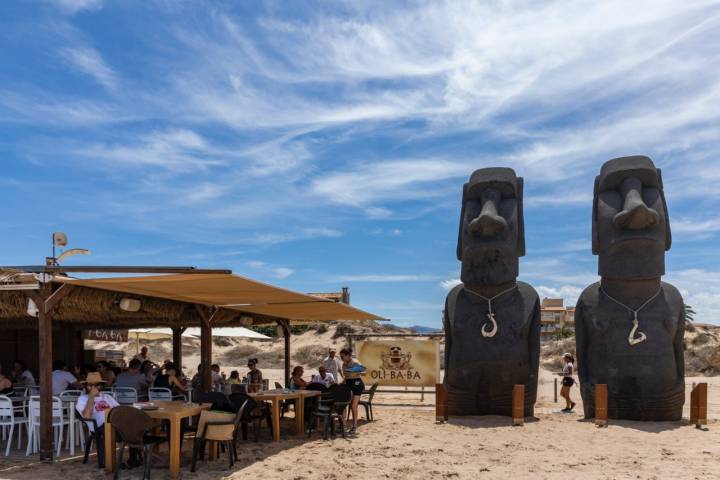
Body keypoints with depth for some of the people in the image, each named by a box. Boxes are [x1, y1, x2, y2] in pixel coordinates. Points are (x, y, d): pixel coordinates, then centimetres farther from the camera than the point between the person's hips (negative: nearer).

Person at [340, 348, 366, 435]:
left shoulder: (355, 363, -12)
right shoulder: (344, 364, 10)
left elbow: (364, 372, -15)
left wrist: (359, 373, -33)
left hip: (356, 384, -7)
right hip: (348, 384, 7)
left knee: (354, 406, -10)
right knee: (351, 406, 6)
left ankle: (354, 426, -4)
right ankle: (354, 425, 14)